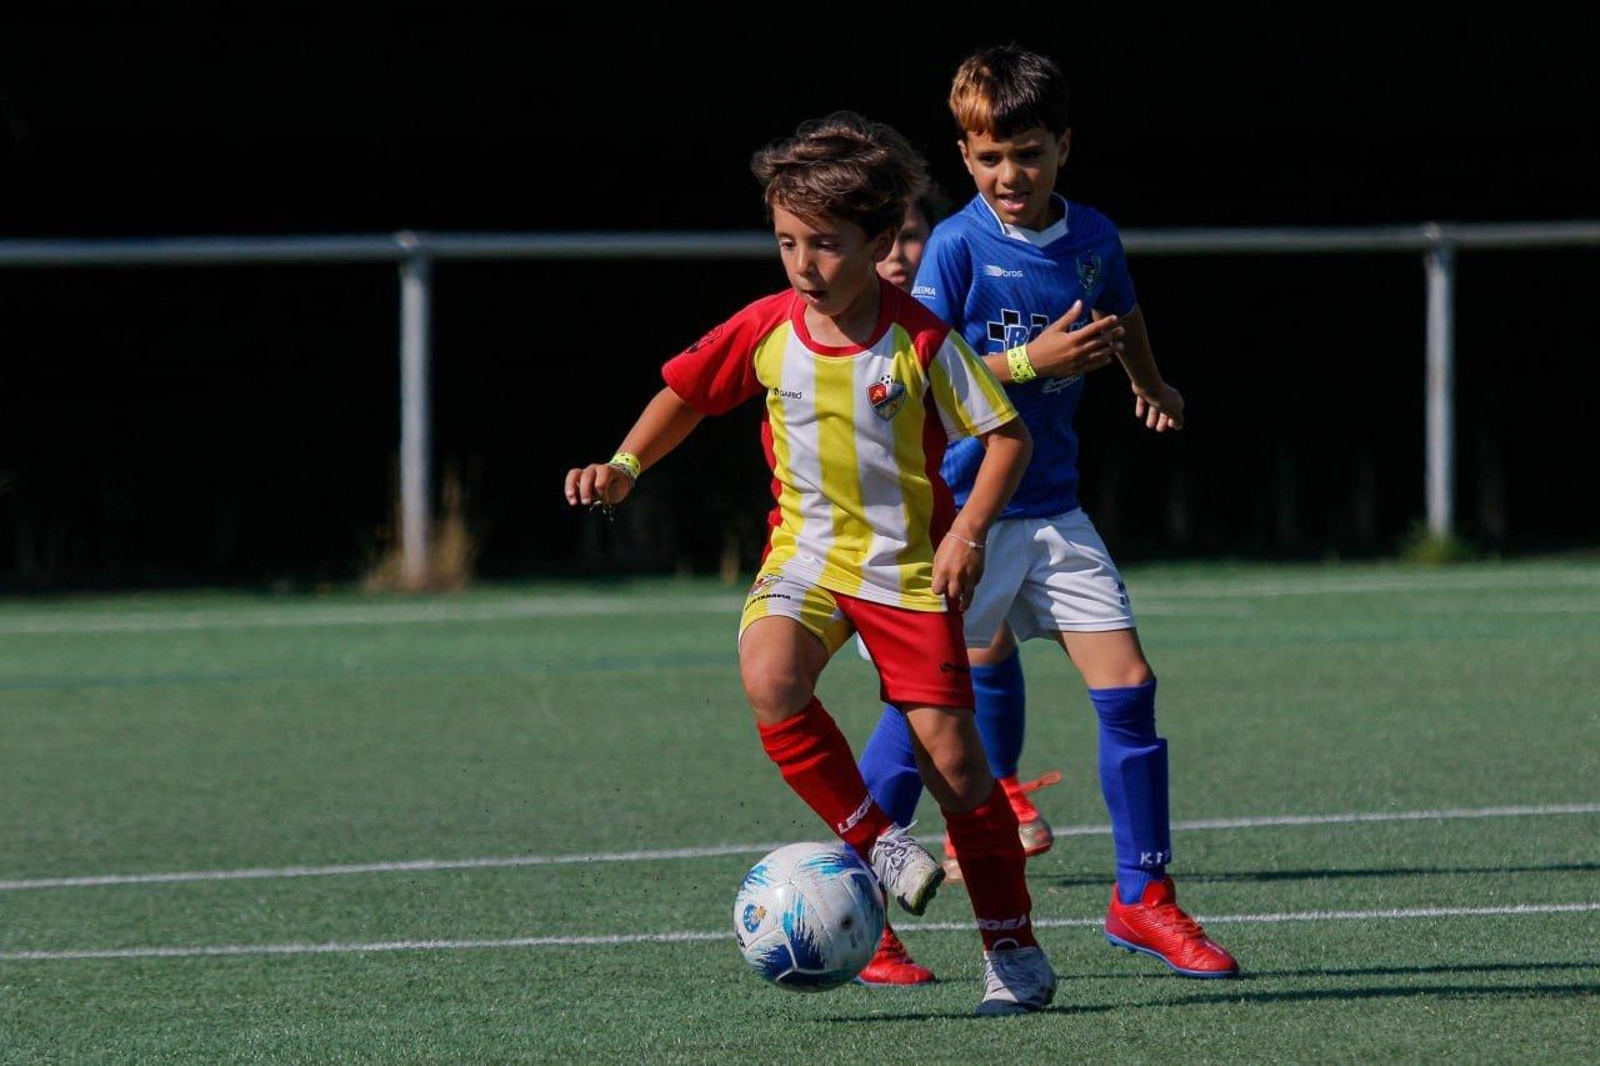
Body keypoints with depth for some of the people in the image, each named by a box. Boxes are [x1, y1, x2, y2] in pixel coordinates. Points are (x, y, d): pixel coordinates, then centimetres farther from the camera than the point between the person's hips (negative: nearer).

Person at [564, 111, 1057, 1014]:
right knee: (770, 677, -29)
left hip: (908, 566, -3)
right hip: (806, 553, 3)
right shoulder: (767, 330, -6)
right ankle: (875, 839, -11)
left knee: (952, 754, -3)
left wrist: (968, 532, -18)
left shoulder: (920, 342, -15)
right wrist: (624, 466, -1)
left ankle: (1015, 953, 10)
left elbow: (1007, 437, -7)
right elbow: (687, 393, 12)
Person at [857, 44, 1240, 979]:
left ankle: (1144, 898, 7)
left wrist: (1150, 384, 31)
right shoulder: (957, 247, -11)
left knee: (1128, 684, -2)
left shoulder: (1094, 238, 6)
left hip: (1053, 506, 5)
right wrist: (1029, 361, -22)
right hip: (961, 508, -5)